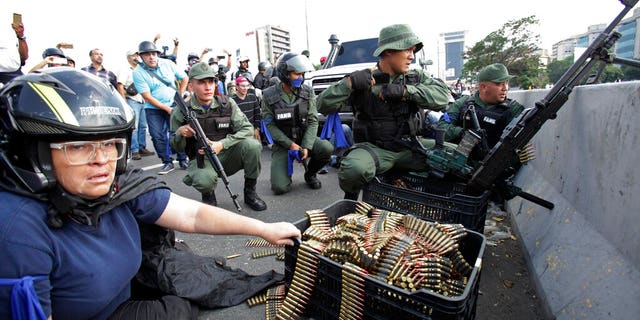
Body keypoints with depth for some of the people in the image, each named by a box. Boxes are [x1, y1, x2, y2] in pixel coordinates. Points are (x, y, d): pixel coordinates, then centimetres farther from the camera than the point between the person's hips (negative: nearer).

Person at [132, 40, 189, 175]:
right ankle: (167, 162, 9)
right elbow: (147, 97, -12)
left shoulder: (167, 64, -4)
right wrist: (167, 109, -15)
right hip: (153, 109, 0)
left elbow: (184, 78, 7)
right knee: (157, 136, -3)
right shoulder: (138, 72, -9)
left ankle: (183, 160, 10)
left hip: (173, 105, 1)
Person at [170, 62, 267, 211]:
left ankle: (250, 192, -6)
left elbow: (247, 129, -11)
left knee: (252, 144, -28)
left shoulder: (227, 104, -4)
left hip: (228, 155, 2)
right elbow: (176, 147, 3)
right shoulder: (181, 112, -5)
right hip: (202, 159, -1)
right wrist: (180, 133, -22)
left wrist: (222, 144, -25)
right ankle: (208, 194, 5)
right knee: (204, 180, -36)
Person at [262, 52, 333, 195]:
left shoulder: (307, 92, -3)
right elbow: (270, 125, -8)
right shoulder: (269, 95, -7)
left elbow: (313, 121, -7)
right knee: (280, 187, -17)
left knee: (327, 148, -30)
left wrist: (306, 146, -20)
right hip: (282, 144, -2)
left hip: (304, 139, 2)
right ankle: (284, 169, 21)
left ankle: (310, 173, 2)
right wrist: (290, 144, -19)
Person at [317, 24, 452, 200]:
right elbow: (323, 106, -9)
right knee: (353, 169, -36)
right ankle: (351, 196, 1)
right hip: (374, 149, -4)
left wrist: (405, 90, -20)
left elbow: (443, 96, -9)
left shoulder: (416, 77, 8)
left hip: (408, 146, 4)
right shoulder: (364, 80, -4)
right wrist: (349, 83, -25)